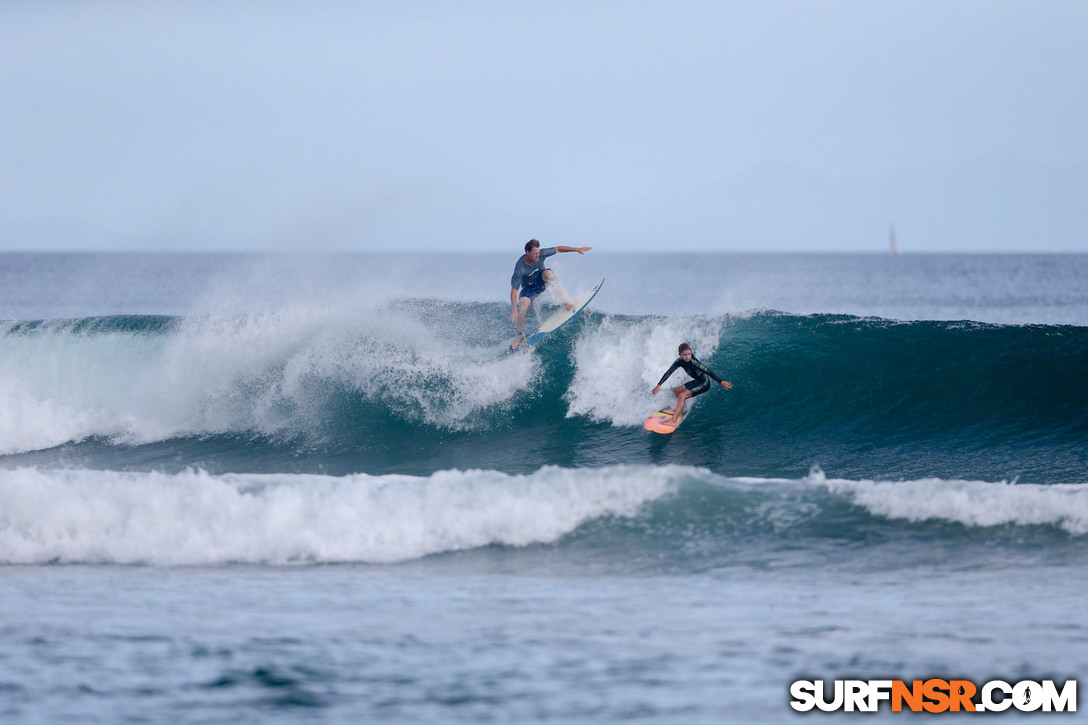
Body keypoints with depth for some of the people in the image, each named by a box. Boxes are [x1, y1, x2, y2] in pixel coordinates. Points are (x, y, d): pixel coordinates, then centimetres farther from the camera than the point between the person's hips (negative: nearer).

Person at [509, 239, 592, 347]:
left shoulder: (540, 254, -23)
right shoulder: (520, 268, -32)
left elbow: (558, 249, -10)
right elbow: (514, 290, -30)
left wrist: (577, 249, -14)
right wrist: (514, 310, -37)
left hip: (542, 281, 2)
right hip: (529, 288, -2)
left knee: (547, 273, -32)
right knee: (522, 307, -25)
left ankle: (565, 301, -33)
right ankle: (519, 335, -4)